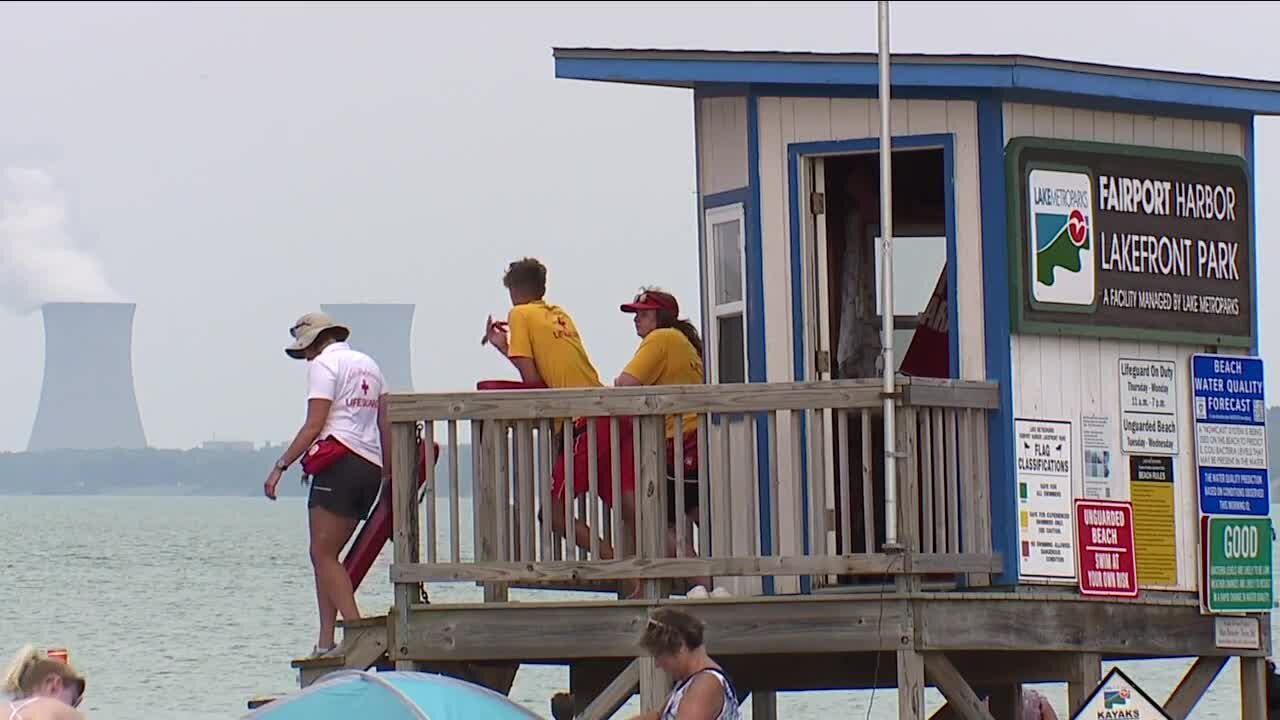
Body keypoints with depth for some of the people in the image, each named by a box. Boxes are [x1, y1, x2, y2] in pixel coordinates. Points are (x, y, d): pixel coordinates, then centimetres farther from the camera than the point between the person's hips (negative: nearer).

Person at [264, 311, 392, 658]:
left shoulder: (325, 364, -2)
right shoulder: (367, 364, 22)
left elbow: (314, 425, -10)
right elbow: (386, 424, 21)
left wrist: (280, 466, -9)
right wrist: (388, 474, 25)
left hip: (339, 462, -8)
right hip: (371, 466, 8)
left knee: (324, 554, -8)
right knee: (326, 556, 9)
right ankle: (326, 642, 1)